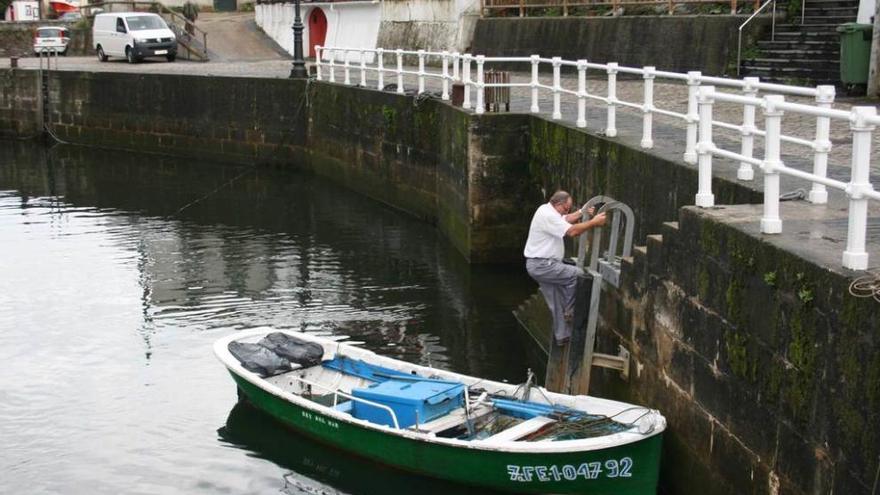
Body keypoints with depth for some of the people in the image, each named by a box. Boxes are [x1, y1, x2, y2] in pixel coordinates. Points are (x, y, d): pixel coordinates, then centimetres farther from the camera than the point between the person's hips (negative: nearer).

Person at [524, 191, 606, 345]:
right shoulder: (548, 216, -22)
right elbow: (572, 231, -27)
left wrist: (581, 213, 5)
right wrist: (594, 222, -20)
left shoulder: (547, 210, 12)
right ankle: (570, 312, -1)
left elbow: (566, 219, 23)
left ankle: (562, 336, 21)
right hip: (542, 265, -11)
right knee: (577, 274, -15)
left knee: (558, 302, 14)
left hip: (541, 264, 11)